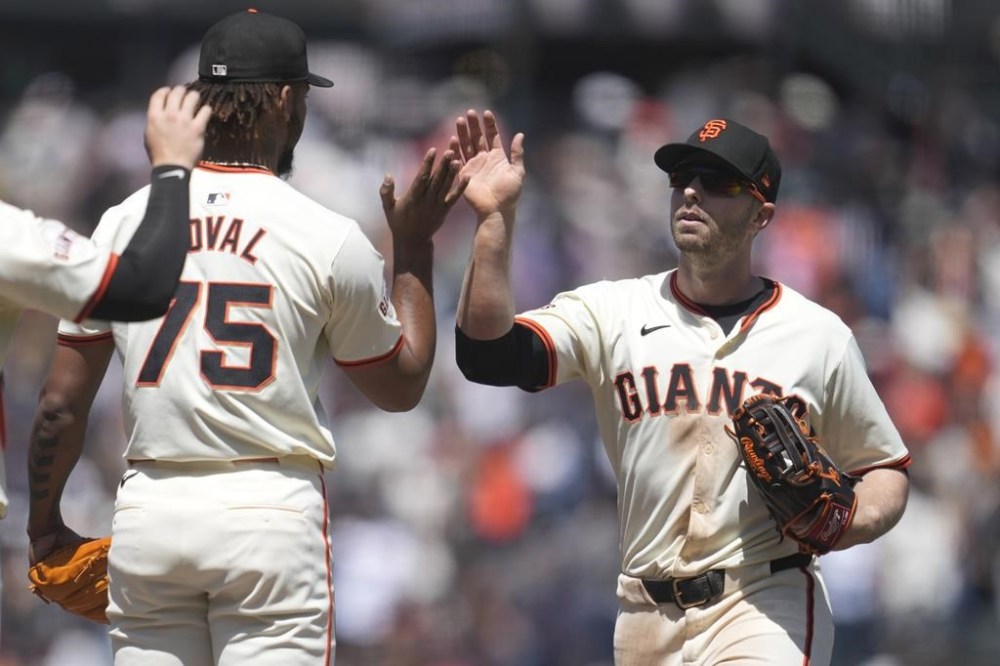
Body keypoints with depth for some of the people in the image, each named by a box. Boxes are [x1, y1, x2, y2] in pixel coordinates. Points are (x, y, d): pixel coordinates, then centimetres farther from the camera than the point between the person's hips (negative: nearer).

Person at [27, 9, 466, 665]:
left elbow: (61, 403, 6)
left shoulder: (122, 223, 5)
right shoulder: (329, 238, -3)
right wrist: (414, 248, 18)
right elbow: (402, 385, 11)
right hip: (270, 509, -3)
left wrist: (44, 523, 19)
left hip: (147, 513, 3)